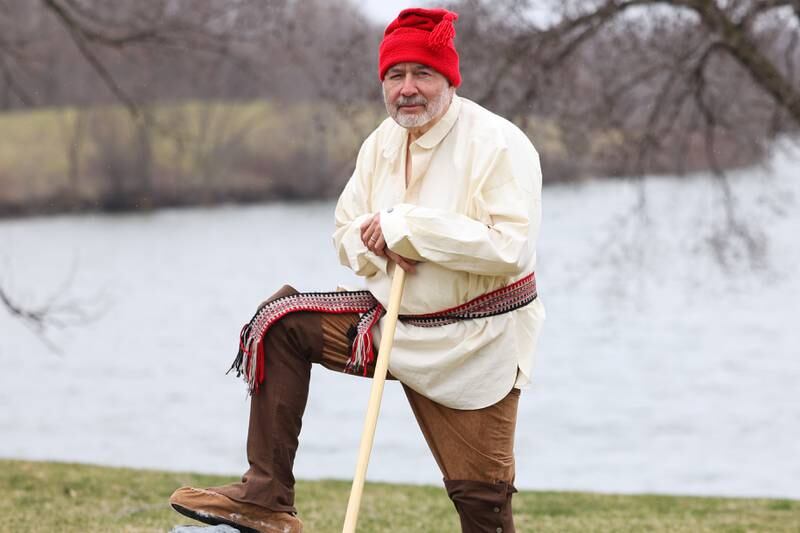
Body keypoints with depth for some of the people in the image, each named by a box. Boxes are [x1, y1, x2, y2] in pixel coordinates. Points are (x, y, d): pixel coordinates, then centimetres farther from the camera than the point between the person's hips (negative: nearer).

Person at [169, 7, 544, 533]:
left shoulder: (498, 144, -16)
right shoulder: (382, 144, 6)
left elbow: (512, 248, -27)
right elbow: (347, 233, 12)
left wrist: (408, 227, -25)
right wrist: (382, 245, -13)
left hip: (476, 346, -7)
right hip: (394, 321, 7)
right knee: (280, 323, -2)